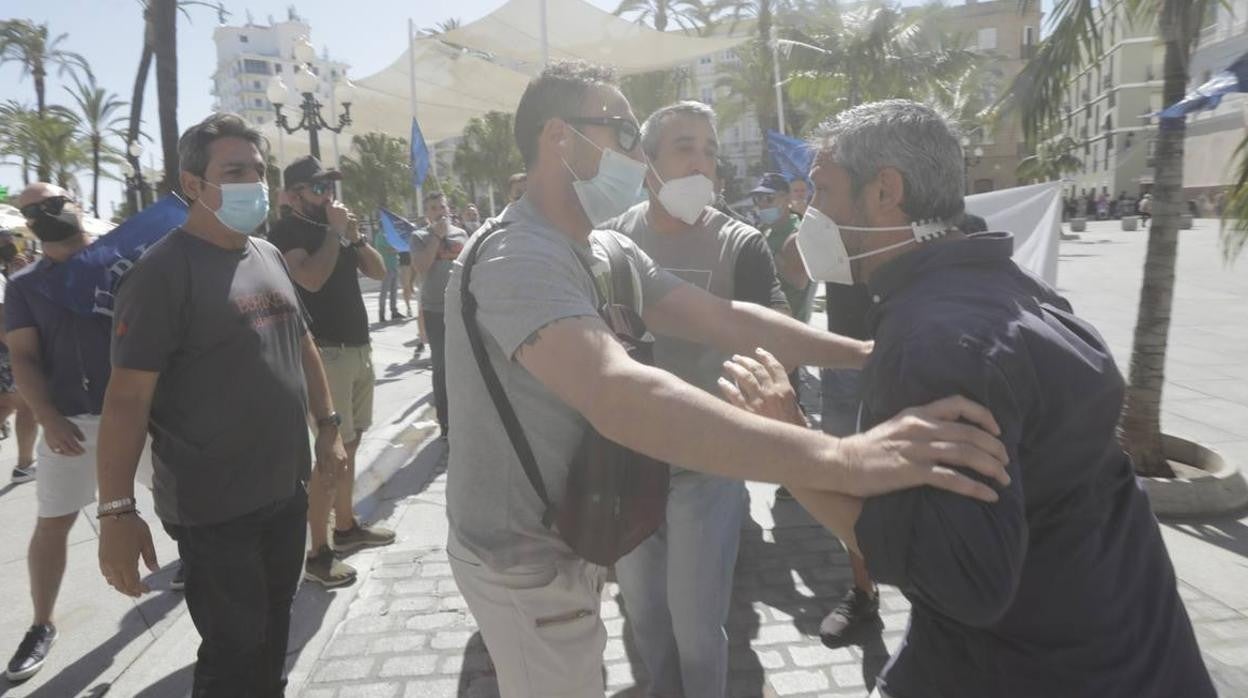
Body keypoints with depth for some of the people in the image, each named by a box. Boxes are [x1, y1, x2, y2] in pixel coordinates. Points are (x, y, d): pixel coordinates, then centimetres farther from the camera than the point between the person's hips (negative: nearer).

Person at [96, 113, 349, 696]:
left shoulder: (270, 256, 8)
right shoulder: (164, 271, -15)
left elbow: (301, 344, 17)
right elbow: (127, 396, -18)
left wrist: (327, 427, 13)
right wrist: (117, 510, -21)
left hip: (286, 490, 7)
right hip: (215, 508, -7)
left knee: (273, 631, 21)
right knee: (235, 651, 4)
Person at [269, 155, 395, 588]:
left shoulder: (337, 227, 16)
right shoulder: (286, 232, -7)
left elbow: (378, 271, 13)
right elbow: (310, 278, -24)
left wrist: (355, 236, -1)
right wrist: (334, 232, -14)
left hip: (360, 348, 8)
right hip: (325, 354, -8)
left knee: (350, 443, 15)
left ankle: (346, 527, 28)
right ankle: (318, 554, -2)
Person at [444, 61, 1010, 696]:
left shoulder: (611, 252, 2)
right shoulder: (518, 257, -29)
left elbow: (723, 318, -2)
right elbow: (618, 395, -45)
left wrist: (864, 352, -11)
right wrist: (839, 460, -51)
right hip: (527, 564, -9)